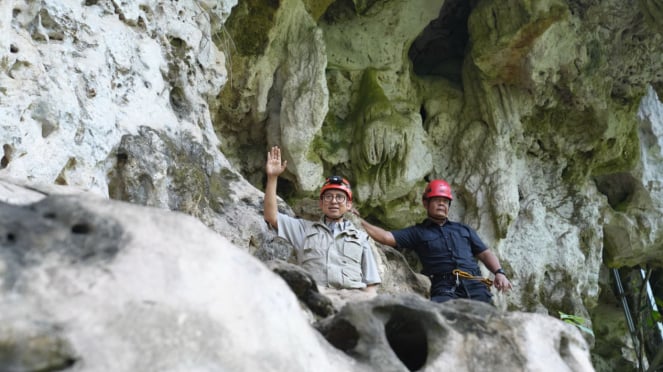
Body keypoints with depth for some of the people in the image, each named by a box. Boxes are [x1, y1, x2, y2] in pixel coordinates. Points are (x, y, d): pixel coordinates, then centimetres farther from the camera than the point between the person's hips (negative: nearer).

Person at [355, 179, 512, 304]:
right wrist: (359, 221, -1)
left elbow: (485, 253, 26)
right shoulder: (418, 232, 18)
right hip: (445, 287, -3)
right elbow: (386, 237, 8)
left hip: (474, 284, 3)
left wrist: (499, 272, 7)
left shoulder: (464, 229, 29)